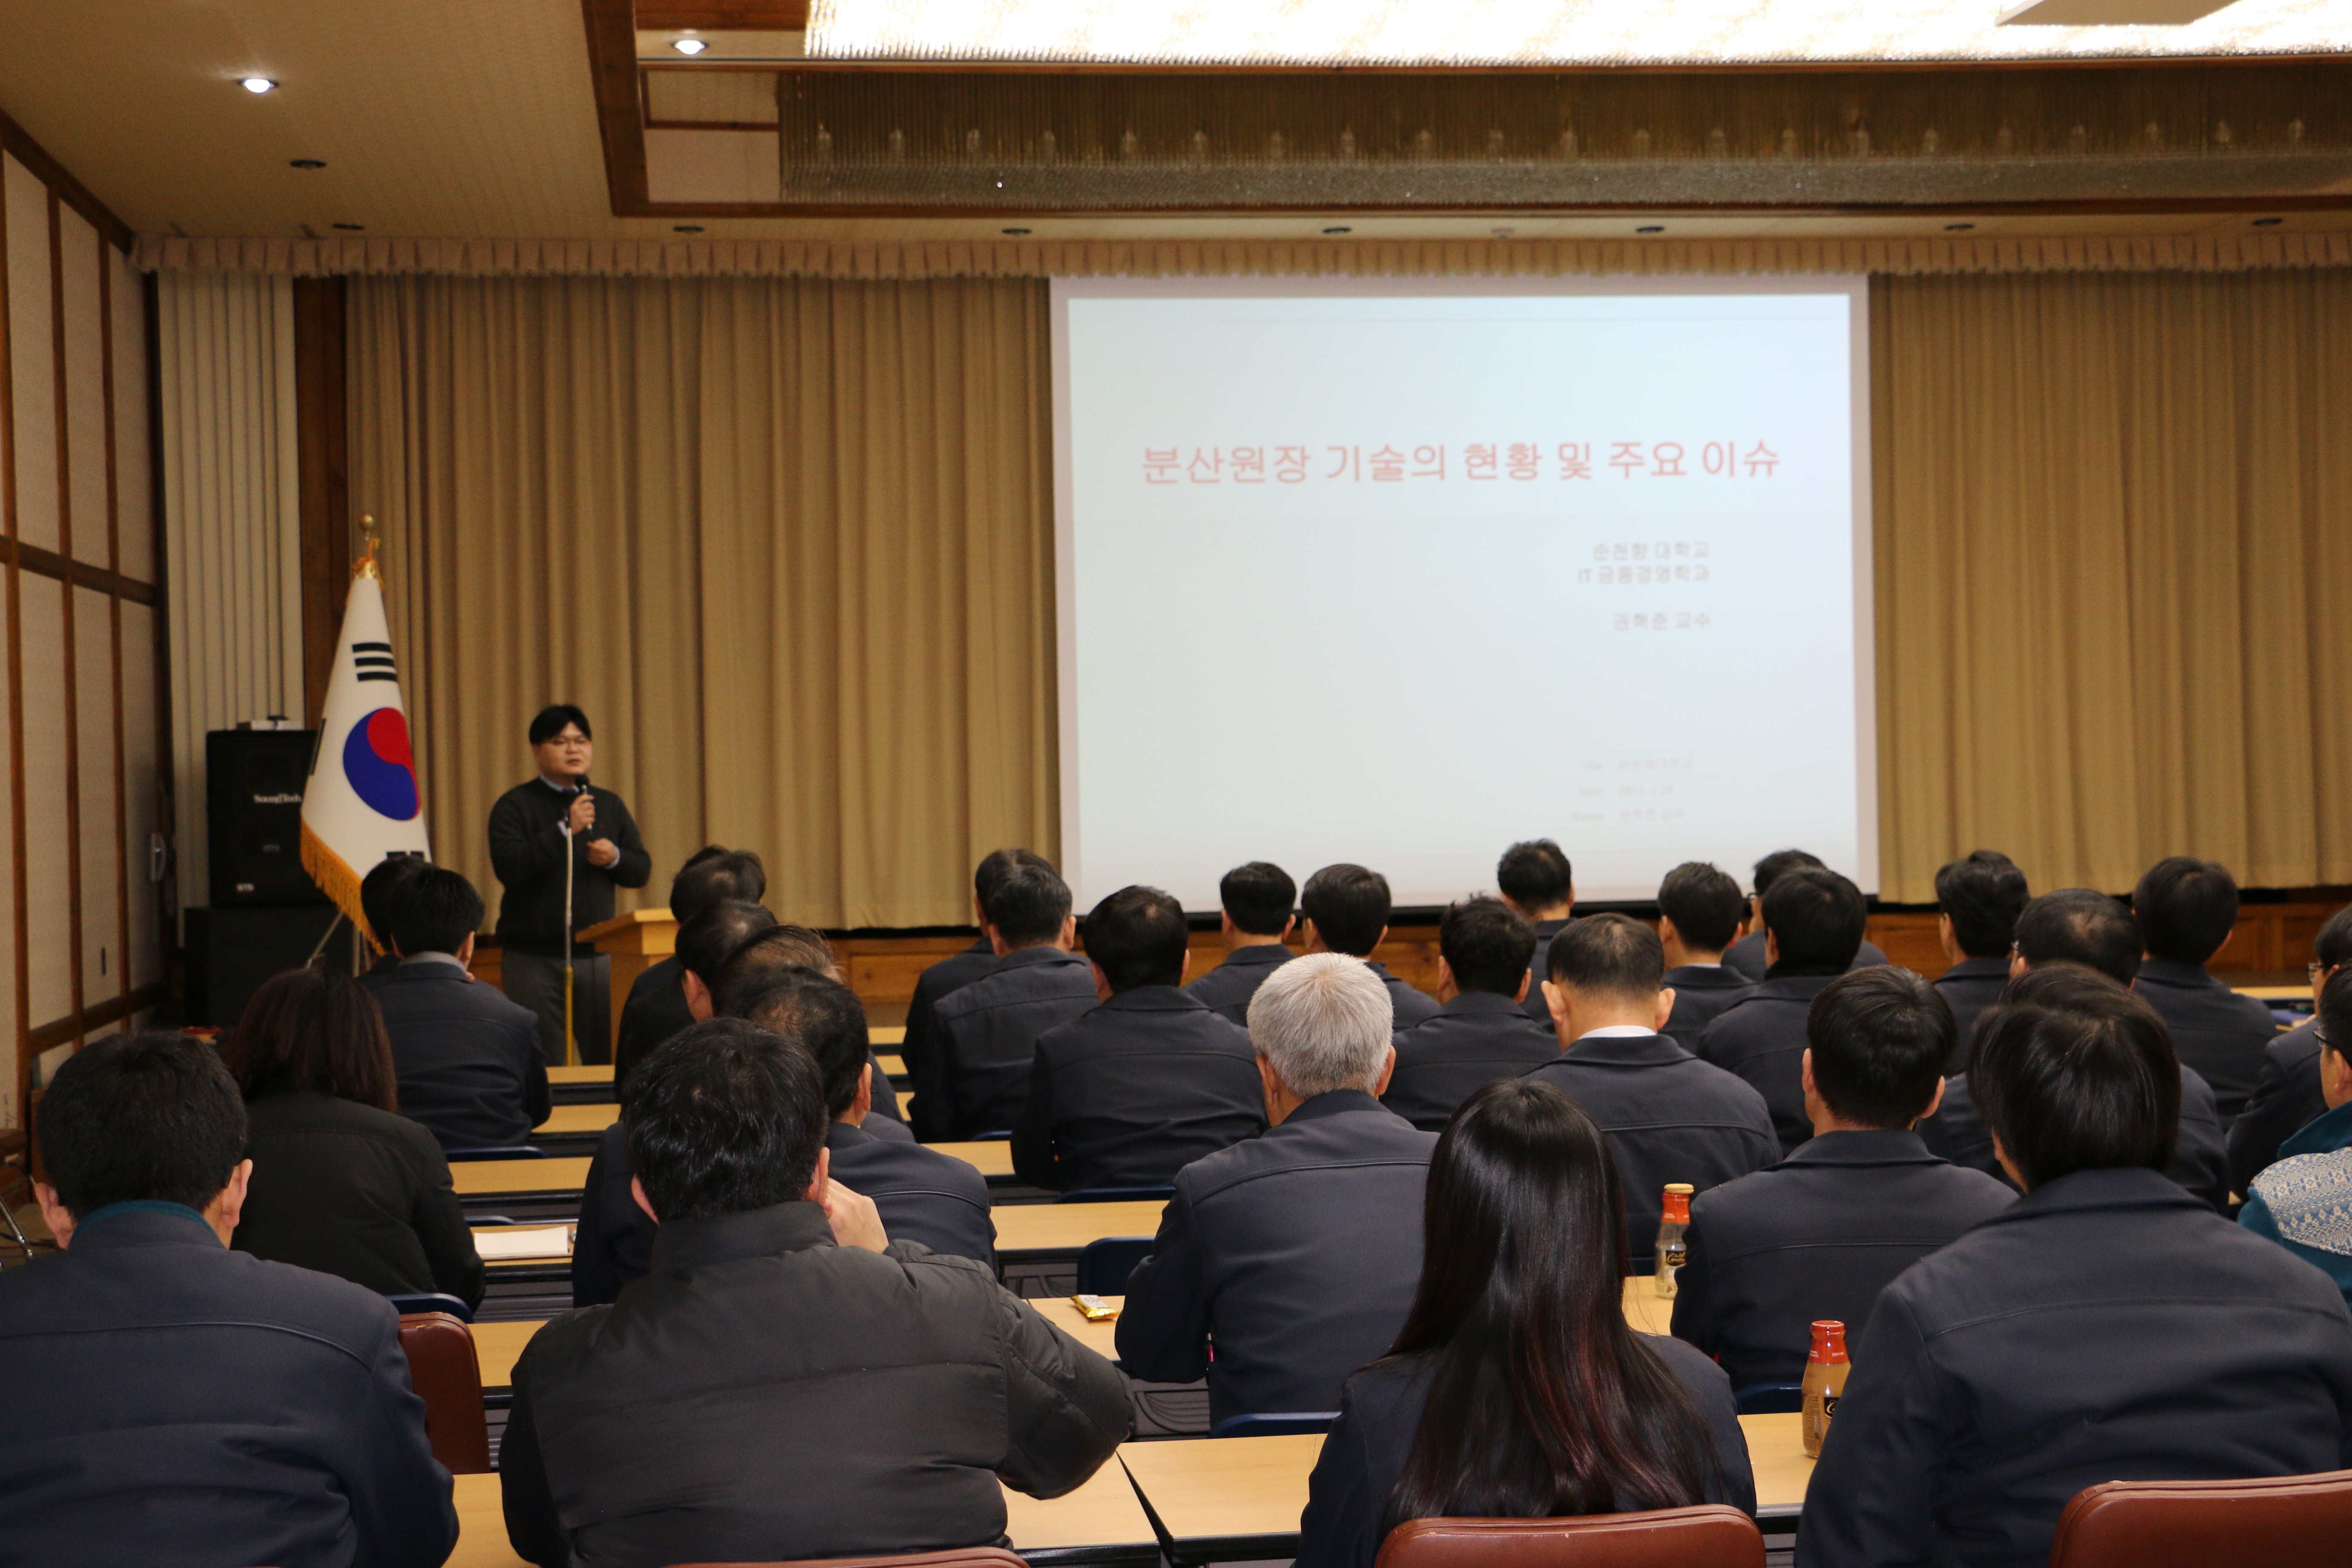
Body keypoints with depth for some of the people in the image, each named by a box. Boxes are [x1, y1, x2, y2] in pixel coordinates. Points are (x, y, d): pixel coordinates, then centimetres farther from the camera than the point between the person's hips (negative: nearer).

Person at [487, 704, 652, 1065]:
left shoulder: (610, 805, 14)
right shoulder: (515, 805, 0)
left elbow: (642, 870, 13)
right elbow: (508, 867, -15)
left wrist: (615, 858, -8)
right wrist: (565, 830, -20)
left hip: (598, 954, 3)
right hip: (534, 958, -3)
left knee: (609, 1059, 2)